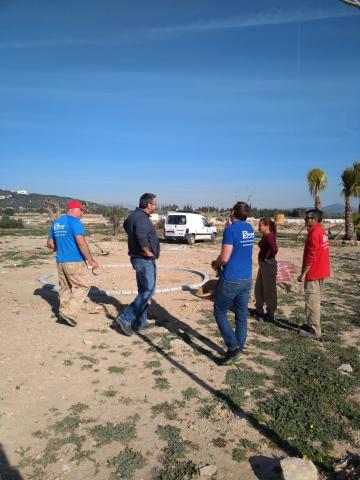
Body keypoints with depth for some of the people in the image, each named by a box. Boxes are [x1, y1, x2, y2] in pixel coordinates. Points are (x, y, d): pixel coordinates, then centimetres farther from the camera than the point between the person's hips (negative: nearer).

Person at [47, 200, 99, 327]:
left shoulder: (56, 223, 13)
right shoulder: (75, 222, -12)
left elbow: (50, 243, 19)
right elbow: (81, 242, -21)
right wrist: (91, 260, -17)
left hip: (60, 261, 8)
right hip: (75, 261, -8)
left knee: (65, 288, 18)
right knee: (83, 286, 2)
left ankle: (63, 312, 25)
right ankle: (69, 312, -5)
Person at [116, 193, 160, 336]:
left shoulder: (133, 215, 10)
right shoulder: (142, 218, -21)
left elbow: (125, 225, 32)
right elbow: (142, 237, -38)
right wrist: (148, 252, -21)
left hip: (138, 258, 10)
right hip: (145, 260, -10)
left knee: (143, 290, 15)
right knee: (148, 291, -5)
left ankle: (140, 322, 22)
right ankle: (125, 318, -5)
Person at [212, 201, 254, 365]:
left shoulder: (230, 230, -16)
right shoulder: (250, 229, 8)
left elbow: (224, 258, -19)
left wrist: (215, 264, 0)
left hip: (230, 280, -7)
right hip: (246, 279, 7)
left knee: (220, 312, 9)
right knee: (241, 316, 11)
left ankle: (233, 347, 1)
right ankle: (237, 352, 19)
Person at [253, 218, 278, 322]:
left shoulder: (269, 236, -19)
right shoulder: (265, 236, 10)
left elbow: (274, 249, -35)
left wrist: (268, 257, -20)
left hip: (269, 265, -10)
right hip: (263, 265, 10)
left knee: (269, 290, 2)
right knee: (258, 289, 19)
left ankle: (270, 315, 15)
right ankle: (259, 310, 34)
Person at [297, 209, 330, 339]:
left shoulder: (314, 233, -19)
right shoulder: (321, 232, 13)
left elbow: (311, 256, -23)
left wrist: (303, 273, -19)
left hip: (313, 273, -10)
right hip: (320, 271, 10)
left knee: (312, 301, -3)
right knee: (315, 300, 17)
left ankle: (314, 330, 4)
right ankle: (313, 325, 27)